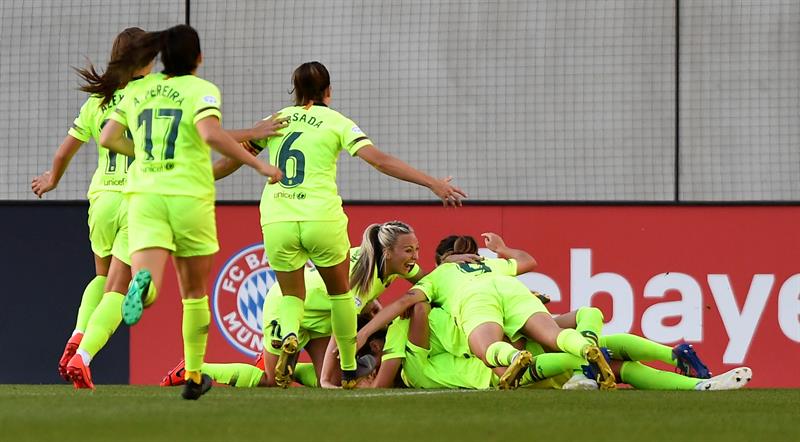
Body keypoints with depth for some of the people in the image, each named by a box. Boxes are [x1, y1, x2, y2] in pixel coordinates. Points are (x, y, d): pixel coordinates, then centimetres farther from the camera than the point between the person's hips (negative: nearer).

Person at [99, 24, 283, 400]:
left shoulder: (139, 92, 11)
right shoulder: (201, 90, -2)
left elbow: (108, 138, 13)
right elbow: (211, 133, -20)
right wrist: (258, 164, -15)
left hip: (144, 195, 2)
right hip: (190, 196, -2)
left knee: (147, 278, -14)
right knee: (195, 291, 14)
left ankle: (143, 285, -51)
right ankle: (194, 375, 21)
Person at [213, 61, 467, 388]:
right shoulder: (336, 122, 5)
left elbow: (235, 159, 21)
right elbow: (380, 161, -5)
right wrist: (433, 184, -5)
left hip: (276, 221, 2)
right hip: (322, 217, -2)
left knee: (292, 294, 18)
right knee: (340, 291, 21)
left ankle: (288, 333, -17)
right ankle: (349, 371, 23)